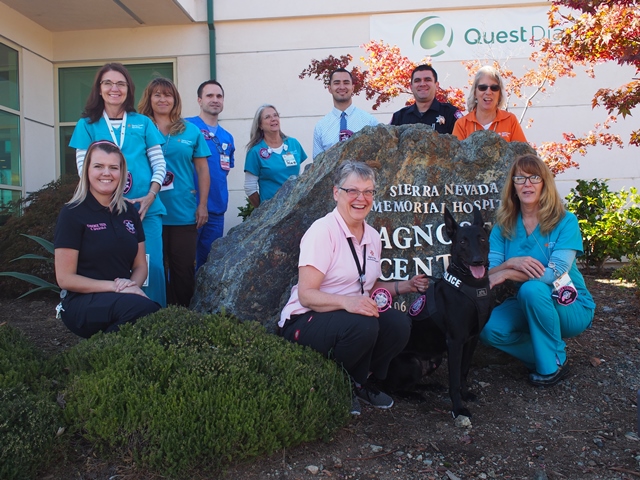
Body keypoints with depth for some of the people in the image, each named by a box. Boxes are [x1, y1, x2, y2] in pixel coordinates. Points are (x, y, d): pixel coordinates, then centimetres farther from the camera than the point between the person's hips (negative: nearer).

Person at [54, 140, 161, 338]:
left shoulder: (129, 212, 12)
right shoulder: (72, 213, -3)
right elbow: (65, 278, -7)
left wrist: (133, 284, -8)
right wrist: (113, 286, -17)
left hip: (123, 298, 5)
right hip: (82, 302, -4)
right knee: (143, 308, -35)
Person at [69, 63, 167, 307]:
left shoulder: (143, 123, 12)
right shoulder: (87, 125, 9)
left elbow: (159, 164, 8)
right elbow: (83, 168, 2)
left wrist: (150, 196, -8)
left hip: (146, 208, 1)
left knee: (152, 266, -4)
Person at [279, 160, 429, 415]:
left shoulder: (373, 237, 8)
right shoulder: (322, 231, -15)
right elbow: (306, 295, -21)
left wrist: (407, 286, 7)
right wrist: (345, 301, -38)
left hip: (354, 316, 7)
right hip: (305, 321, -7)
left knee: (399, 323, -19)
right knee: (362, 325, -34)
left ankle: (361, 382, 7)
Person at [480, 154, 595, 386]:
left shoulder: (565, 221, -12)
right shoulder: (504, 225, -2)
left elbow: (555, 273, -25)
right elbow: (487, 272, -12)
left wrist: (506, 273, -27)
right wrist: (510, 263, -32)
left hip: (570, 307, -3)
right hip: (527, 306, 3)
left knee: (532, 288, -35)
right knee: (489, 329, -25)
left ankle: (554, 363, -12)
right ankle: (541, 354, 3)